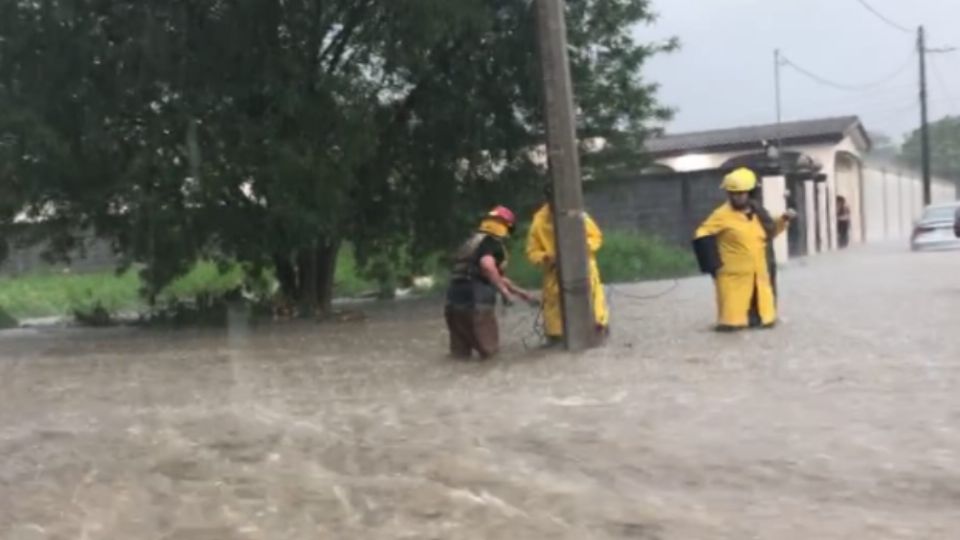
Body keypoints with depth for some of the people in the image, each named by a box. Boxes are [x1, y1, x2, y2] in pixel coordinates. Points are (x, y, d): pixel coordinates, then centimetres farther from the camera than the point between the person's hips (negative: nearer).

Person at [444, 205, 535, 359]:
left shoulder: (473, 241, 26)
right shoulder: (492, 242, -2)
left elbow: (497, 276, 35)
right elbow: (487, 266, -24)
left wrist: (520, 292, 40)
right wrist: (505, 292, -14)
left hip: (454, 301, 7)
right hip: (476, 303, -7)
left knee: (460, 353, 13)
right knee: (489, 350, 8)